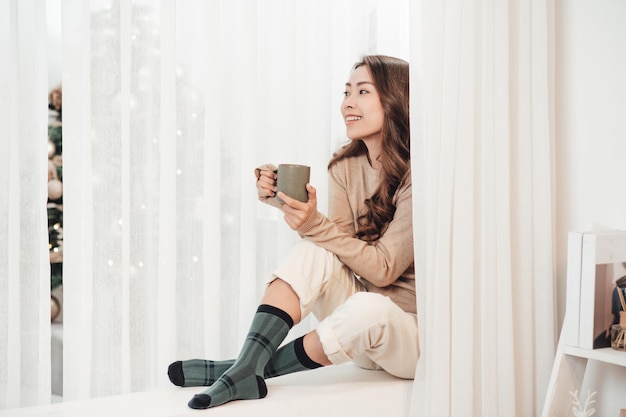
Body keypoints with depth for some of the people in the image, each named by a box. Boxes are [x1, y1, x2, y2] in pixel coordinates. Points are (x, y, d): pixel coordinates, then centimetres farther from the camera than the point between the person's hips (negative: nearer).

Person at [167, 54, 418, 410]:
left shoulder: (416, 175, -16)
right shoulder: (345, 168, 3)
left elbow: (384, 268, -19)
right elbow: (337, 249, -5)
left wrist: (316, 224, -30)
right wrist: (286, 202, -19)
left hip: (411, 328, -5)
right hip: (359, 303, 5)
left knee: (366, 309, -37)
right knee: (313, 251, -21)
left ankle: (261, 368, -17)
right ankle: (246, 367, -25)